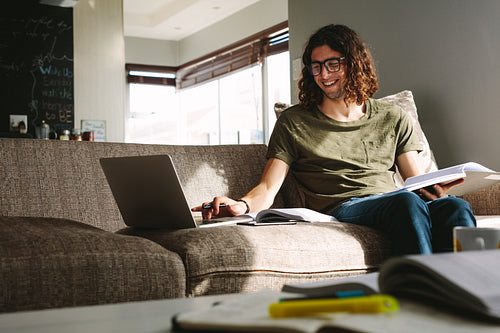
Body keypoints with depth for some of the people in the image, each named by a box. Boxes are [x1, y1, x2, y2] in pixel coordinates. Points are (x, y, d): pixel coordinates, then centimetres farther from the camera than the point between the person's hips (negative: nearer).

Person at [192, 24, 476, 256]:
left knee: (456, 207, -31)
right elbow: (268, 189, 4)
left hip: (393, 203, 3)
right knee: (407, 202, -35)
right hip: (341, 209, -3)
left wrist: (436, 188, -9)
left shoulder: (394, 119, 22)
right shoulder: (293, 122, 14)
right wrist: (242, 205, -19)